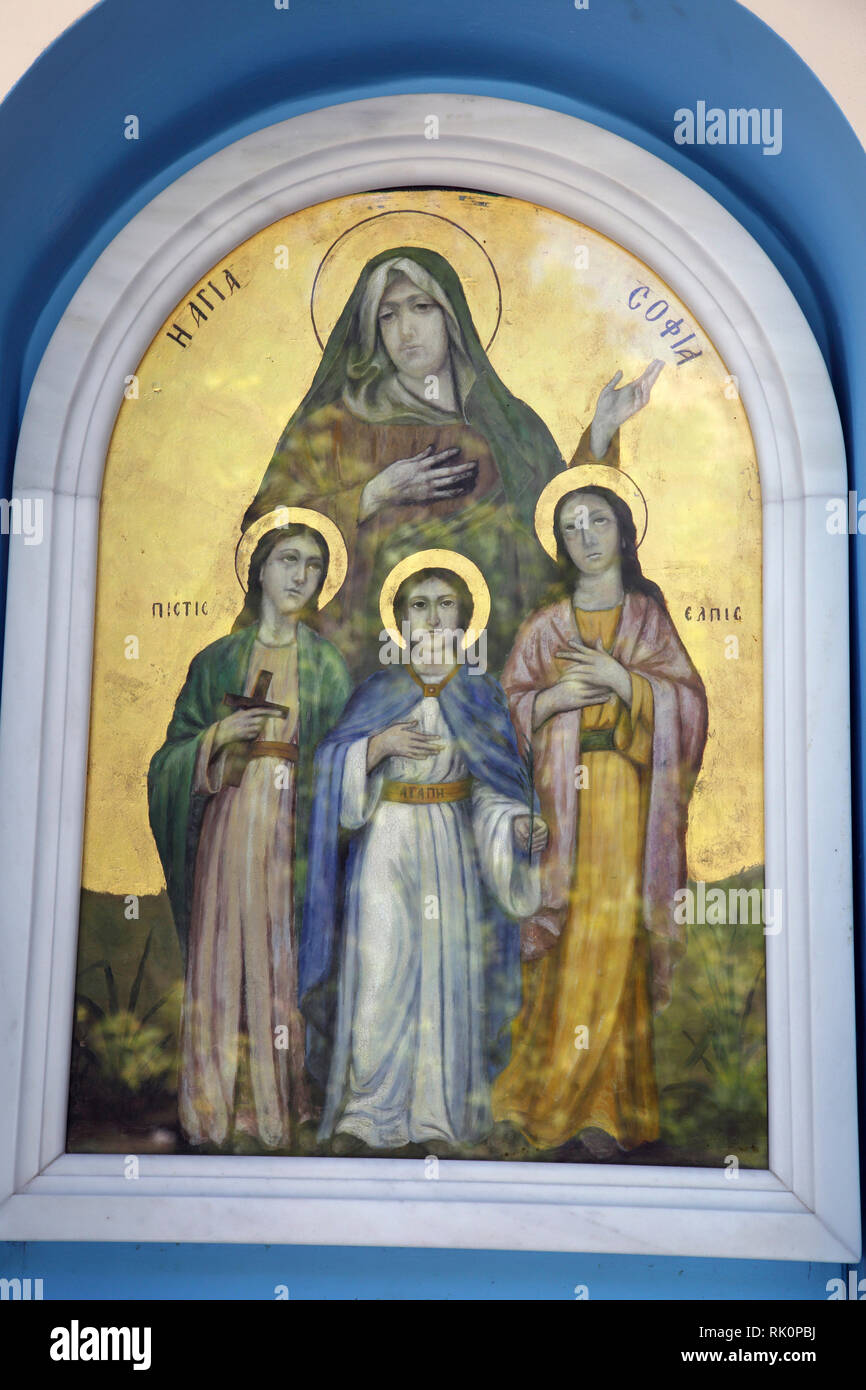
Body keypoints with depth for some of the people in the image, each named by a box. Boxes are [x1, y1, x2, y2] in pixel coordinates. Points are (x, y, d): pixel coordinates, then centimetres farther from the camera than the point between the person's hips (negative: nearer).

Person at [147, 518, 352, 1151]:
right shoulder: (219, 660, 11)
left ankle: (282, 1103, 9)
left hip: (298, 829, 0)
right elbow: (176, 753, 9)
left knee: (288, 956, -3)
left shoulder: (328, 663, 10)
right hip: (229, 824, 1)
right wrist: (219, 735, -10)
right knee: (228, 952, 0)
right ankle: (226, 1104, 12)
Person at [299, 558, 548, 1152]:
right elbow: (335, 765, 1)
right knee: (380, 970, -4)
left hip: (452, 844, 1)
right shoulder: (378, 691, 3)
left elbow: (496, 782, 3)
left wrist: (519, 822, -15)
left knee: (447, 970, 3)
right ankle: (367, 1111, 9)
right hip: (387, 842, -1)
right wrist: (380, 743, -16)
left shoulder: (482, 693, 5)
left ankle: (440, 1112, 16)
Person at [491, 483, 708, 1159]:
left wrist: (620, 679, -9)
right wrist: (554, 697, -9)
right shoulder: (545, 626, 14)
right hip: (559, 794, 1)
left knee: (612, 935, -6)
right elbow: (510, 704, 10)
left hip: (627, 794, -1)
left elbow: (689, 698, 3)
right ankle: (598, 1101, 7)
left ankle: (598, 1101, 2)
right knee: (566, 937, -4)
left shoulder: (650, 615, 11)